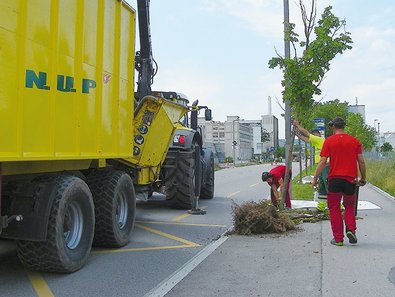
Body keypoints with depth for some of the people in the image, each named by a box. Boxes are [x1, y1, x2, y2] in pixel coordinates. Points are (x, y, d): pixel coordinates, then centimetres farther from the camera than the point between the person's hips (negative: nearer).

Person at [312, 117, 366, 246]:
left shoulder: (329, 141, -3)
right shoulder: (355, 141, 4)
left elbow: (322, 162, -7)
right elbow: (361, 161, 3)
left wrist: (315, 178, -1)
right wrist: (363, 178, 15)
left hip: (334, 179, -2)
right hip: (350, 179, 2)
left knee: (334, 208, 7)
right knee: (349, 206, 20)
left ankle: (338, 238, 8)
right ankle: (351, 229, -1)